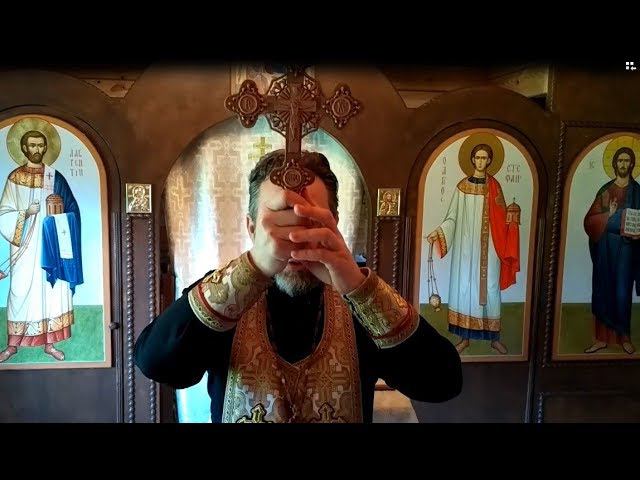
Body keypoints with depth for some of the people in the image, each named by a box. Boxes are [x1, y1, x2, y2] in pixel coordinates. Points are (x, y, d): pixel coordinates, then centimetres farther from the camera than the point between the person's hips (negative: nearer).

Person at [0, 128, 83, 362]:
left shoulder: (55, 177, 5)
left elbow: (72, 210, 6)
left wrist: (58, 206, -13)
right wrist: (25, 213, -16)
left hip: (51, 244, 1)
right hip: (25, 246, -1)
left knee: (52, 290, 3)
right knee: (21, 291, -1)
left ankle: (49, 342, 12)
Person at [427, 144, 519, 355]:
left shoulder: (495, 186, 5)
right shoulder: (463, 186, 1)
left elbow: (501, 218, 8)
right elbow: (452, 217, -1)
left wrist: (511, 222, -11)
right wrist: (438, 232, -15)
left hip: (489, 246, 1)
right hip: (467, 245, -1)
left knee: (490, 288, 4)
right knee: (465, 286, 1)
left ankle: (494, 337, 16)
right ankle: (465, 336, 12)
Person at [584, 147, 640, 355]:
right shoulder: (605, 190, 8)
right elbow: (590, 220, 2)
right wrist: (608, 215, -15)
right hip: (604, 246, 1)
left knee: (622, 292, -2)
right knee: (602, 290, 2)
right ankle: (602, 338, 10)